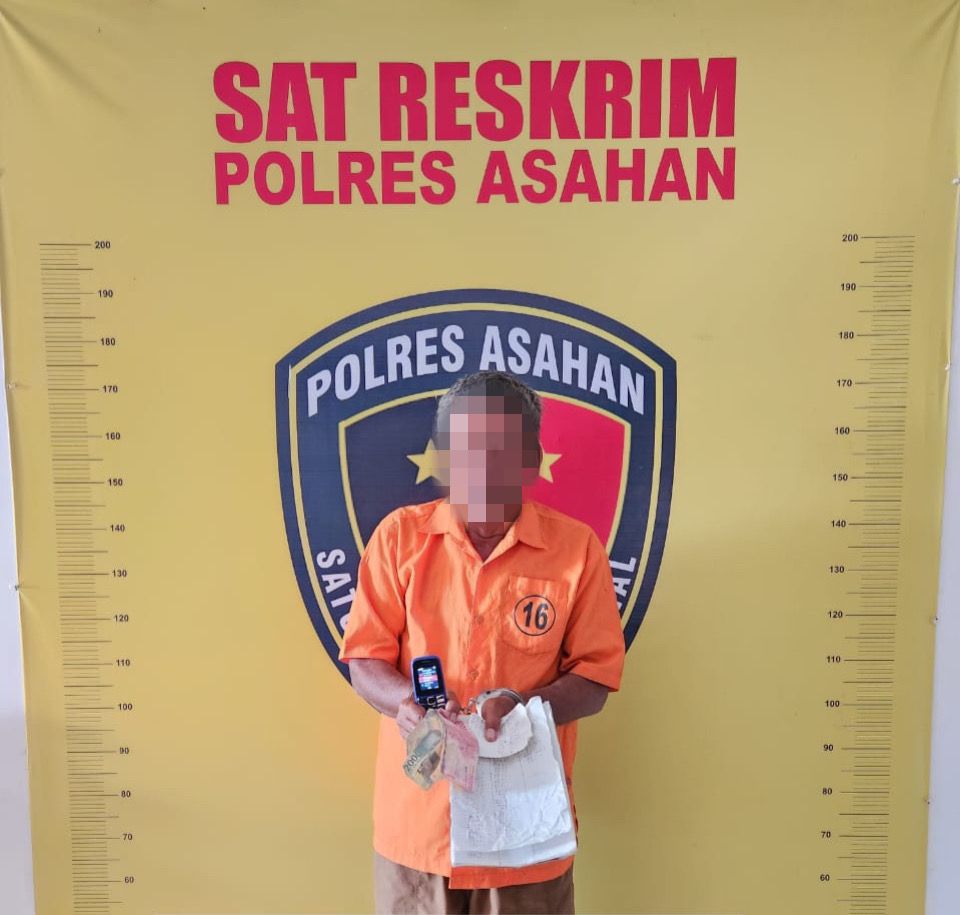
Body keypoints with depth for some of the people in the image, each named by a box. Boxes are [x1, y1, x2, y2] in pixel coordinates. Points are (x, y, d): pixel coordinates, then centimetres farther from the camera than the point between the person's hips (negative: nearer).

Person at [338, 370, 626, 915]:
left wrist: (521, 706, -24)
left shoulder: (577, 547, -9)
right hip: (418, 812, 1)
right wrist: (406, 701, -23)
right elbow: (365, 660, -2)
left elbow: (595, 678, -5)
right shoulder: (400, 535, -6)